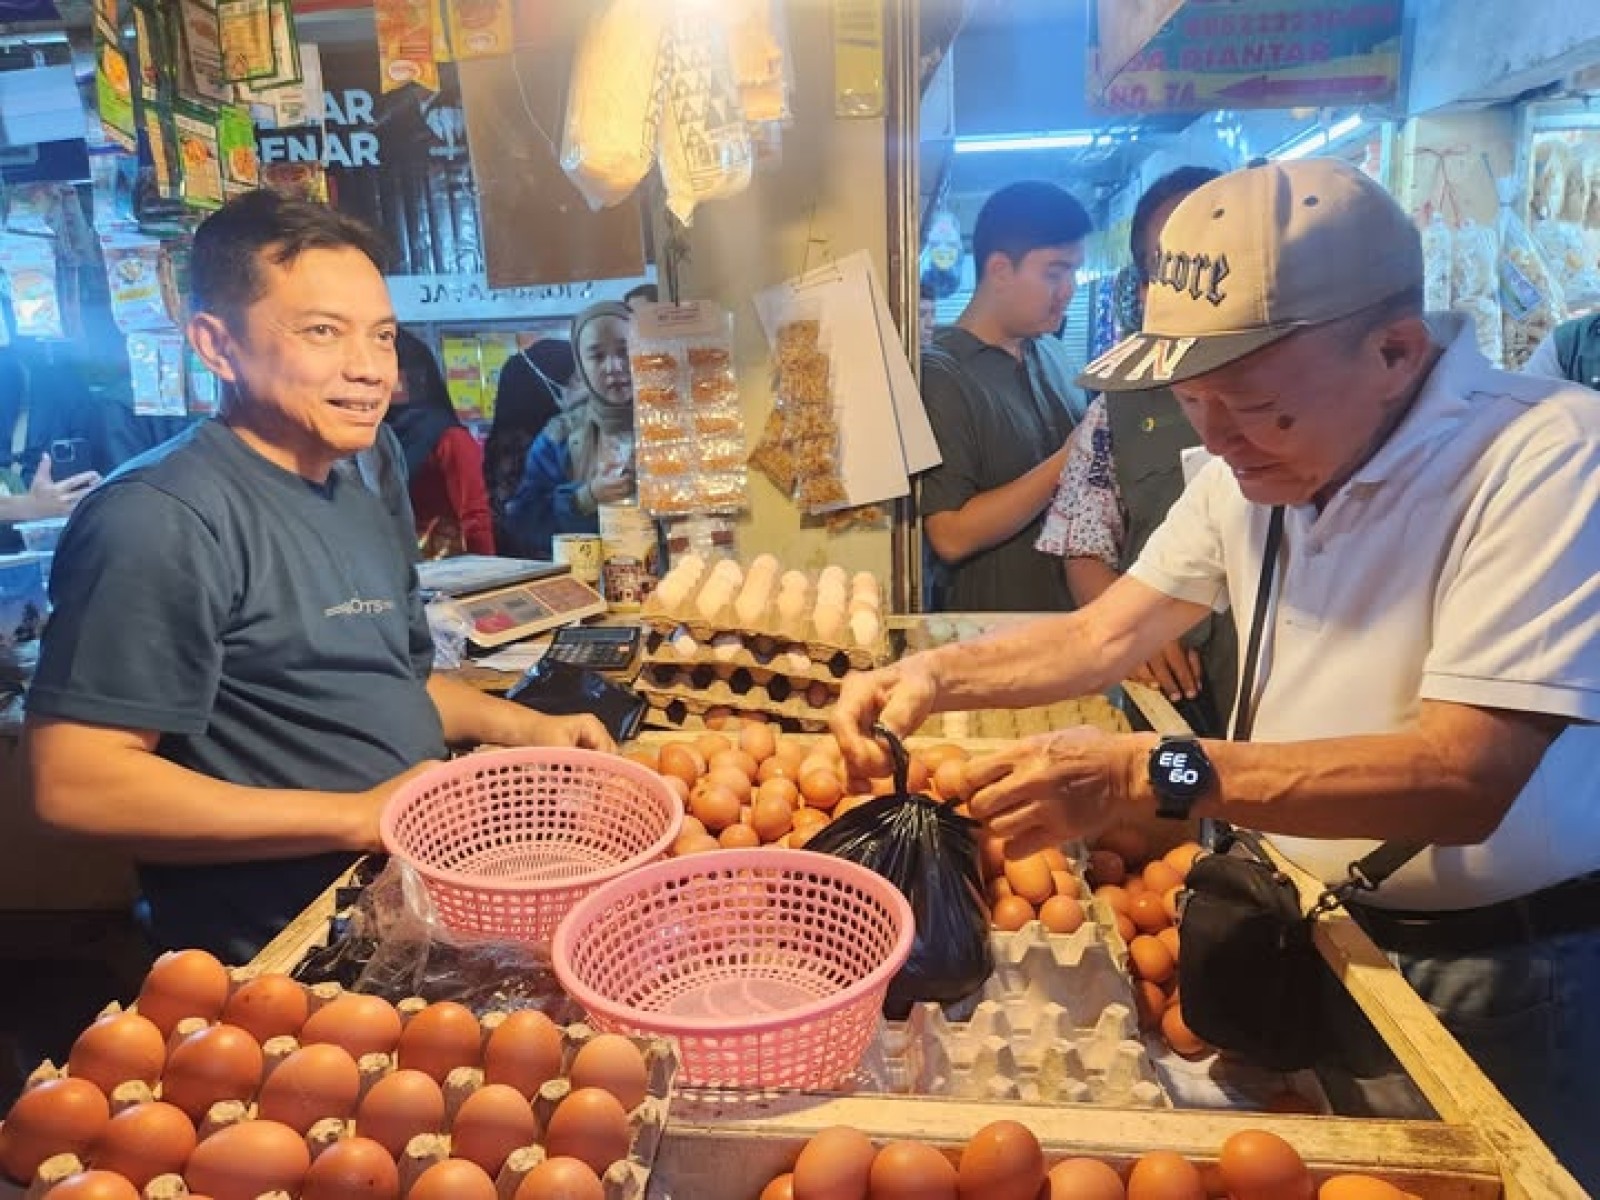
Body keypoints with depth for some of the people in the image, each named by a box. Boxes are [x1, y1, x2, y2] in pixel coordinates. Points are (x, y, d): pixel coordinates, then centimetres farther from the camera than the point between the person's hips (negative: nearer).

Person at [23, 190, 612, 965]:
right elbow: (73, 782, -20)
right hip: (285, 957, -8)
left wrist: (521, 726, 6)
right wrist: (357, 816, -19)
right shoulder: (163, 518, -17)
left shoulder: (354, 496, 12)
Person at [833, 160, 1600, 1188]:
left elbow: (1466, 777, -30)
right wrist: (934, 676, -15)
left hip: (1512, 970, -5)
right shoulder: (1263, 456, 0)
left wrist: (1154, 776, -38)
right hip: (1315, 930, 6)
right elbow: (1104, 635, 1)